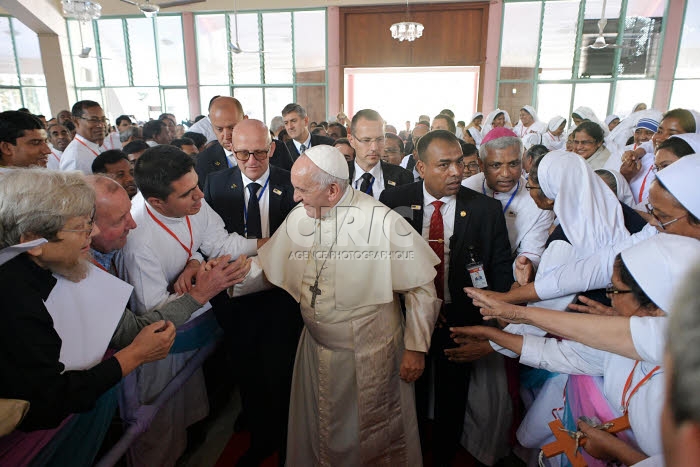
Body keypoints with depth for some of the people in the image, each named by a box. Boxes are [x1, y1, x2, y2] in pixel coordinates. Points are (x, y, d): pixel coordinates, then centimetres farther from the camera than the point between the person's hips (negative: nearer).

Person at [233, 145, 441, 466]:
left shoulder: (383, 222, -22)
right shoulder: (299, 217, -6)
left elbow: (421, 286, -15)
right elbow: (265, 267, 3)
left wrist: (416, 348, -12)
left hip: (372, 355, -4)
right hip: (317, 350, 5)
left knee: (375, 437, 20)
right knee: (317, 433, 26)